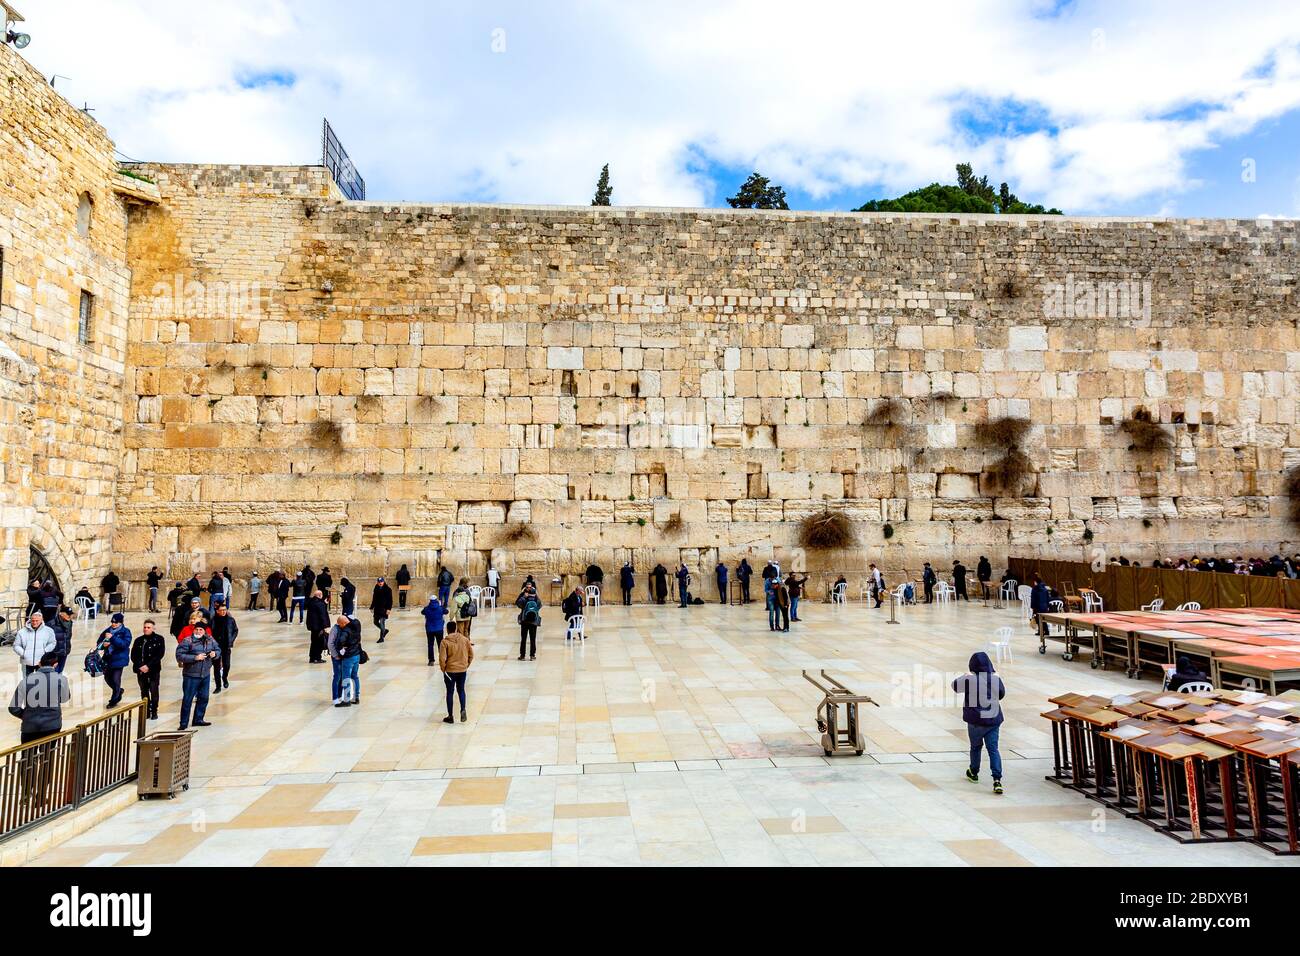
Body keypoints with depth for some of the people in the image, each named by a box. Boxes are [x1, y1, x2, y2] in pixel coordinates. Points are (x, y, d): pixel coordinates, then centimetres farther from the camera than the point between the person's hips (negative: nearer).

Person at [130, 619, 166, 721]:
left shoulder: (159, 639, 0)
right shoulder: (139, 640, 11)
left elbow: (160, 654, -7)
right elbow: (133, 655, 6)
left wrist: (148, 666, -13)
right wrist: (140, 666, -9)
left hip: (154, 670, -3)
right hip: (141, 670, 3)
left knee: (154, 691, -3)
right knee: (144, 691, 7)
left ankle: (154, 711, 4)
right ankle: (146, 711, 14)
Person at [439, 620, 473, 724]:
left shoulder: (445, 641, -13)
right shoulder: (465, 639, -3)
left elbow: (442, 659, -16)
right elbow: (471, 655, 2)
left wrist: (443, 670, -1)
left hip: (450, 670, -3)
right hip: (463, 670, 3)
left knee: (450, 692, 10)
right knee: (461, 690, 19)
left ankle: (450, 717, 16)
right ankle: (463, 710, -1)